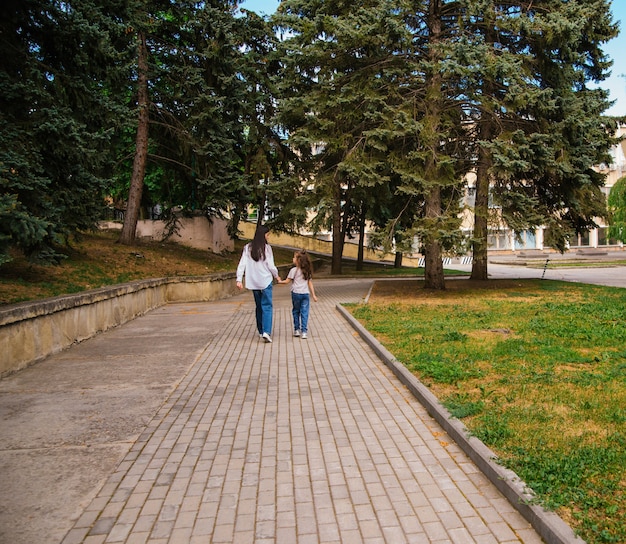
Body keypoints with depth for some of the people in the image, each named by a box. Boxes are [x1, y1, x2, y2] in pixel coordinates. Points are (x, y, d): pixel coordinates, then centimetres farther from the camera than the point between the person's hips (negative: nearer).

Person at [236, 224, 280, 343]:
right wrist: (276, 275, 10)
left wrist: (239, 280, -2)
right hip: (265, 281, -4)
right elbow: (270, 266, -7)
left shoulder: (248, 248, 2)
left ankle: (261, 331, 25)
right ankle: (266, 332, -16)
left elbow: (242, 264, -2)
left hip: (253, 282, 4)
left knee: (259, 306, 17)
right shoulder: (267, 248, -9)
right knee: (267, 306, -2)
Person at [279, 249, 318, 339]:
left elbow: (287, 281, -2)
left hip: (296, 293, -2)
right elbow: (310, 283, 8)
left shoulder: (294, 270, -5)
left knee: (296, 312, 13)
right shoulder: (307, 271, 8)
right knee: (304, 313, 3)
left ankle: (297, 330, 18)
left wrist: (280, 281, 17)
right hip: (306, 294, 3)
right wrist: (313, 295, 10)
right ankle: (304, 332, -1)